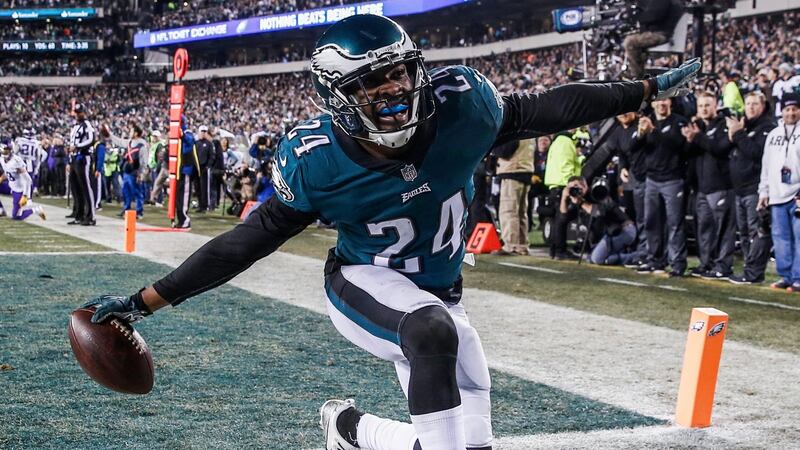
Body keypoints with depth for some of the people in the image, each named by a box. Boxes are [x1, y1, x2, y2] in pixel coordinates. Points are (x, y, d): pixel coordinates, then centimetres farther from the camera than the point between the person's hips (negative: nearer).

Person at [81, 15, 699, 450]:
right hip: (364, 284, -4)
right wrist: (149, 300, -15)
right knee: (433, 329, -38)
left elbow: (541, 111, -5)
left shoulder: (461, 104, -20)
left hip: (438, 290, 4)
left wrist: (646, 91, 3)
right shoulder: (318, 162, -23)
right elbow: (255, 238, -13)